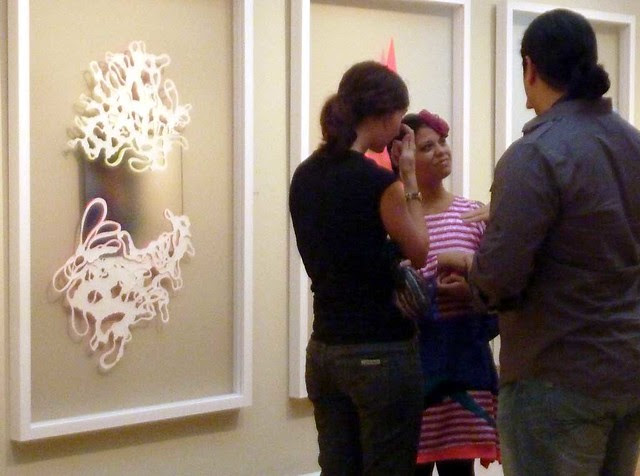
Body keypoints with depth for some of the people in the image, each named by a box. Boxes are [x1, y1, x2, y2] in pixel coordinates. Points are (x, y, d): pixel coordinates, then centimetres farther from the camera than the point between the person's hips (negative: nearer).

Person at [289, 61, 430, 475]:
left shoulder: (305, 176, 5)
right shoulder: (377, 180, -16)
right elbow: (418, 252, -2)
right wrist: (409, 178, 1)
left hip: (324, 350, 7)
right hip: (381, 352, -7)